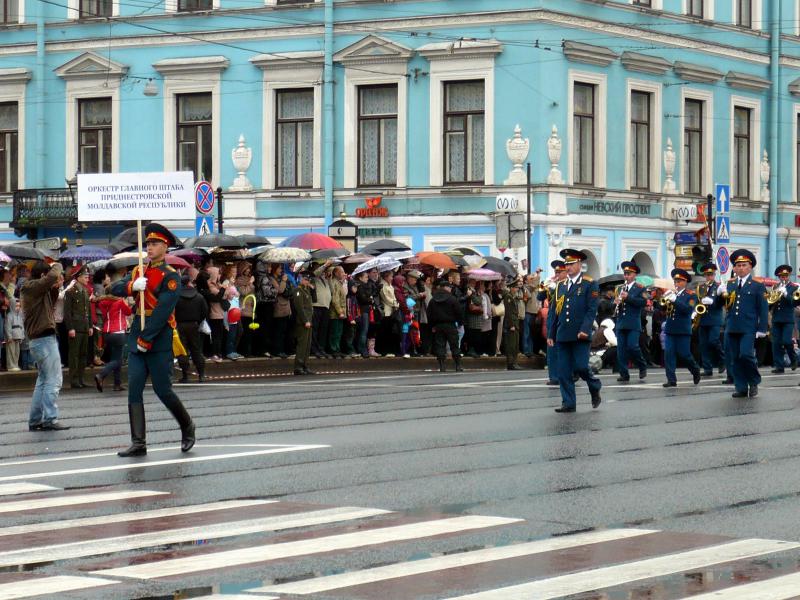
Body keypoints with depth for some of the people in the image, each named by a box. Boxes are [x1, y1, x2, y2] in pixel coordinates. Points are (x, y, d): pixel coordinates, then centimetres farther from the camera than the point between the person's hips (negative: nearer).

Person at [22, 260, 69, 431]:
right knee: (53, 381, -9)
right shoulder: (33, 286, -13)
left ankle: (35, 420, 16)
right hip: (45, 339, -10)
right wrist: (57, 266, -6)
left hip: (37, 340, 10)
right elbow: (52, 276, -28)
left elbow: (51, 303, 24)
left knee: (43, 381, 15)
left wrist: (56, 287, 8)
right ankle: (49, 420, -11)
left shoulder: (35, 289, 15)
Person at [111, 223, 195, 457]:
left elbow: (162, 310, -15)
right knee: (134, 391, -1)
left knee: (163, 391, -1)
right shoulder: (138, 272, 14)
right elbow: (115, 289, 3)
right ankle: (138, 443, 0)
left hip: (159, 342, -6)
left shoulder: (170, 276, -7)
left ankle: (187, 428, 22)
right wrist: (133, 286, -19)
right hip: (136, 339, 6)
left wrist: (146, 340, -18)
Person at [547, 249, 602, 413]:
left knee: (580, 367, -10)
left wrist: (584, 329, -19)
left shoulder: (589, 284, 0)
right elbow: (555, 312, 16)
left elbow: (592, 310, -8)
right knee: (564, 372, 1)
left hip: (580, 336, -5)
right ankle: (568, 404, 6)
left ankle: (595, 388, 18)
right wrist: (551, 334, 12)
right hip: (563, 336, 5)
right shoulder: (560, 285, 15)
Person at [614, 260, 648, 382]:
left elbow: (643, 302, -11)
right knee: (621, 349, 0)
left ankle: (642, 367, 9)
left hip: (633, 324, -5)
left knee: (632, 346, -13)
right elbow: (615, 302, 21)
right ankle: (624, 374, 3)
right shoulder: (620, 288, 17)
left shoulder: (640, 288, 2)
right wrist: (616, 302, -3)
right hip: (620, 323, 5)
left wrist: (628, 297, -18)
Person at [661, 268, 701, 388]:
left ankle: (695, 370, 26)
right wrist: (665, 299, -12)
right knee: (668, 354, -4)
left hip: (683, 330, -4)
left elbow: (688, 309, -16)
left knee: (684, 354, 0)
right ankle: (671, 380, -3)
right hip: (670, 329, 4)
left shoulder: (691, 295, 0)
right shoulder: (671, 294, 13)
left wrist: (674, 300, -22)